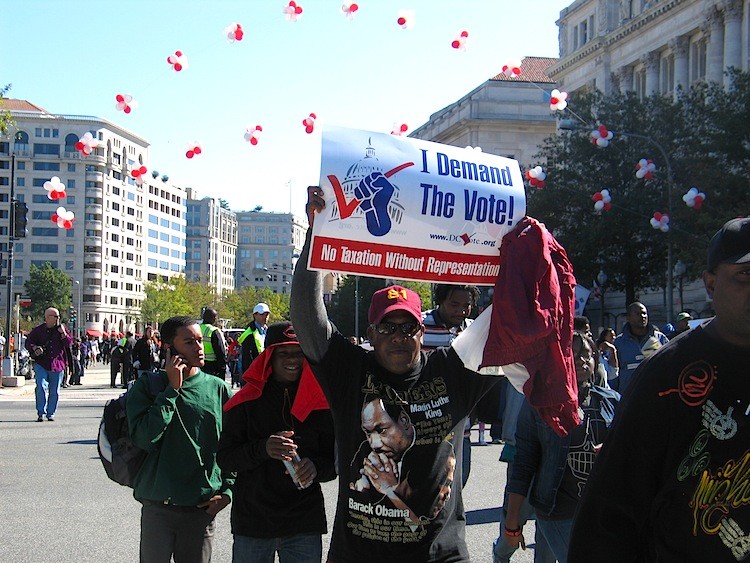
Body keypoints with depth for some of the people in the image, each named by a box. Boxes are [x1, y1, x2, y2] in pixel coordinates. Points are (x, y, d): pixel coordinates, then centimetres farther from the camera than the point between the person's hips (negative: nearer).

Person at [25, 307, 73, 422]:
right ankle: (41, 413, -7)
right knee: (41, 387, -16)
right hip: (41, 364, -2)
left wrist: (63, 333, -12)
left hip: (57, 364, 2)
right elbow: (28, 342, 10)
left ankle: (50, 413, 19)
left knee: (54, 391, 6)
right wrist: (34, 348, -9)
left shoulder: (62, 328, 7)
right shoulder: (38, 330, 3)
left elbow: (69, 343, 2)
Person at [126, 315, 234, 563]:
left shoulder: (217, 388, 5)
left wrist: (227, 490, 0)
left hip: (203, 508, 2)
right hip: (157, 508, -2)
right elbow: (144, 438, -15)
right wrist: (172, 389, -13)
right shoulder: (147, 386, -1)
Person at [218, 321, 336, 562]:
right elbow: (224, 458, -4)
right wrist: (263, 449, -22)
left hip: (304, 523, 1)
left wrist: (316, 467, -16)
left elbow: (337, 460, 7)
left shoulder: (320, 401, 3)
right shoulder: (247, 401, -1)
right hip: (252, 521, -1)